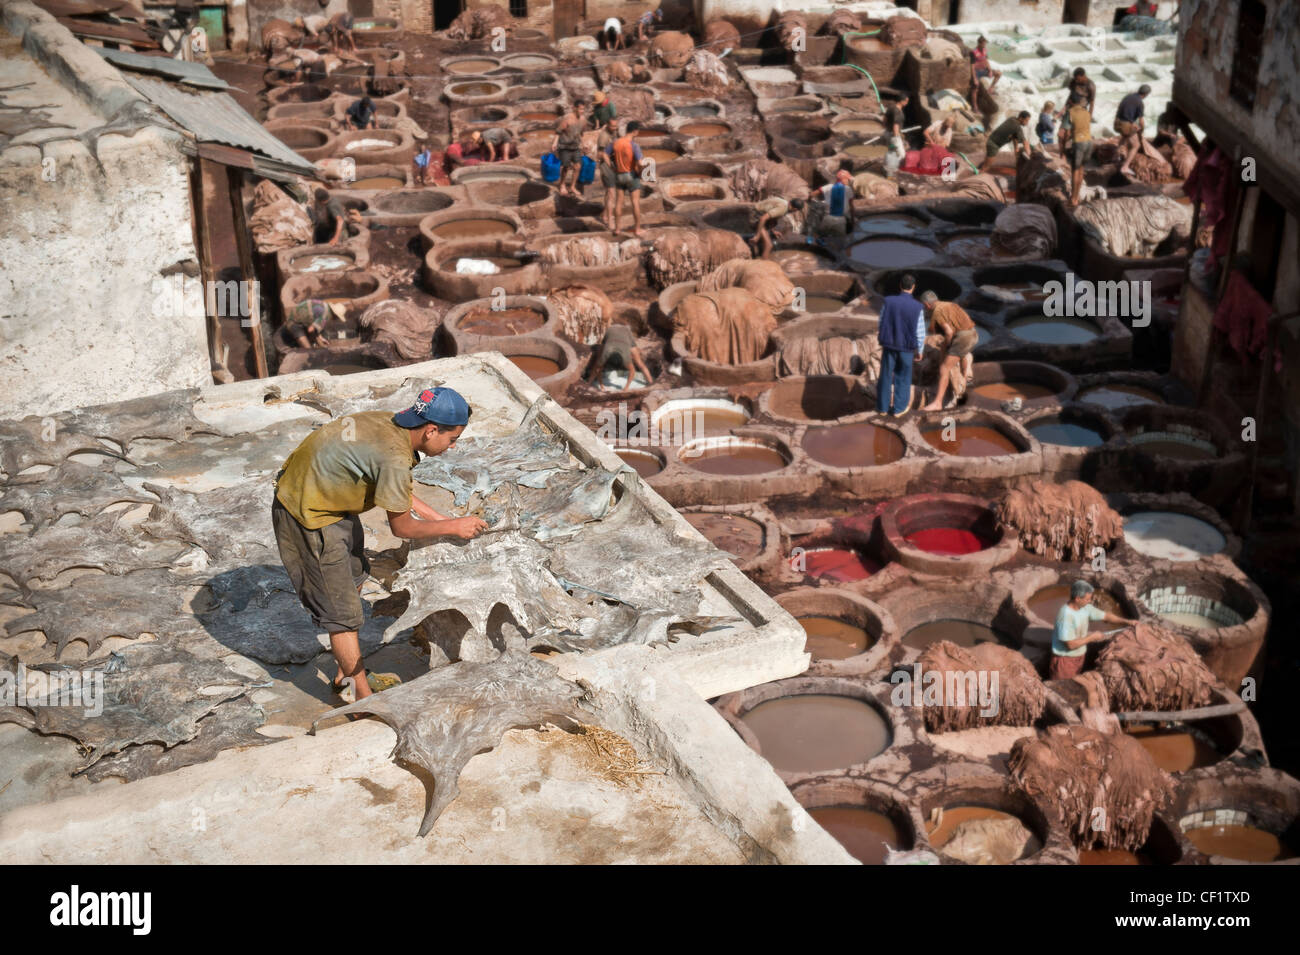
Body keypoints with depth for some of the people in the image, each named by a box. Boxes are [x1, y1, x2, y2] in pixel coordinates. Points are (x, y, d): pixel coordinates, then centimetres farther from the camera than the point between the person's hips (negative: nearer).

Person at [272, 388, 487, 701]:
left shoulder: (390, 423, -4)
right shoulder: (394, 457, -30)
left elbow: (399, 492, 12)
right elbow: (401, 527, -18)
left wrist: (441, 519, 10)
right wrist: (454, 528, -8)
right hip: (308, 517, -10)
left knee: (354, 579, 25)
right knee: (342, 611, 0)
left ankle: (346, 673, 41)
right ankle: (365, 700, 14)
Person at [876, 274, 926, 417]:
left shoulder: (888, 301, -12)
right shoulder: (917, 307, -15)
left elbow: (881, 323, -1)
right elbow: (920, 332, -10)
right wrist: (919, 351, 6)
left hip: (889, 346, 1)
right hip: (906, 348, -1)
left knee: (886, 376, 16)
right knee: (903, 378, 15)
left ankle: (883, 407, 25)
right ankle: (899, 408, 23)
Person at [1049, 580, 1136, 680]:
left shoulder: (1085, 608, -4)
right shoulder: (1066, 615, -30)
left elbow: (1105, 616, 11)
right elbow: (1071, 644, -29)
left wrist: (1126, 622, 1)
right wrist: (1092, 637, -18)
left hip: (1080, 656, 8)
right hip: (1065, 658, -8)